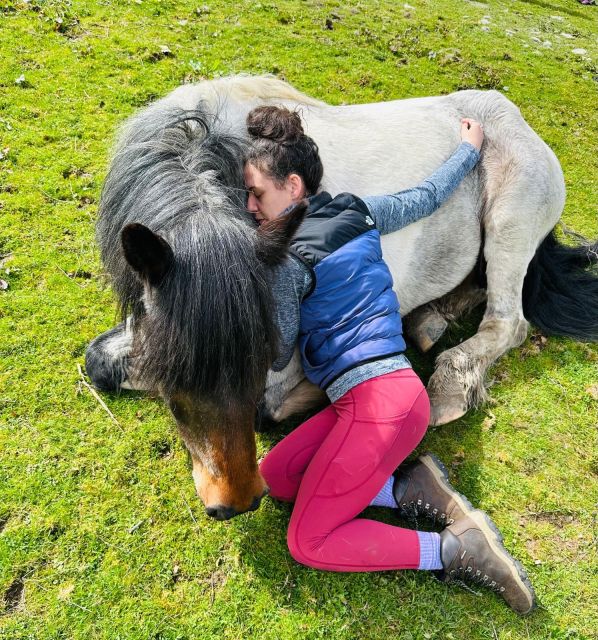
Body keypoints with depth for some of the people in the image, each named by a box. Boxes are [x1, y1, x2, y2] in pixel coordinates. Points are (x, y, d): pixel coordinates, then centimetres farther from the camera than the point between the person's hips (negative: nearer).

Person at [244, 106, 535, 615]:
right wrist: (469, 149, 43)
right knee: (274, 474, 13)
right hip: (387, 393, 9)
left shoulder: (287, 259, -11)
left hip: (379, 400, -9)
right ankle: (410, 488, 6)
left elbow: (278, 358, -1)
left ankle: (455, 549, -2)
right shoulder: (358, 210, 10)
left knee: (307, 542, -1)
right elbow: (428, 197, 24)